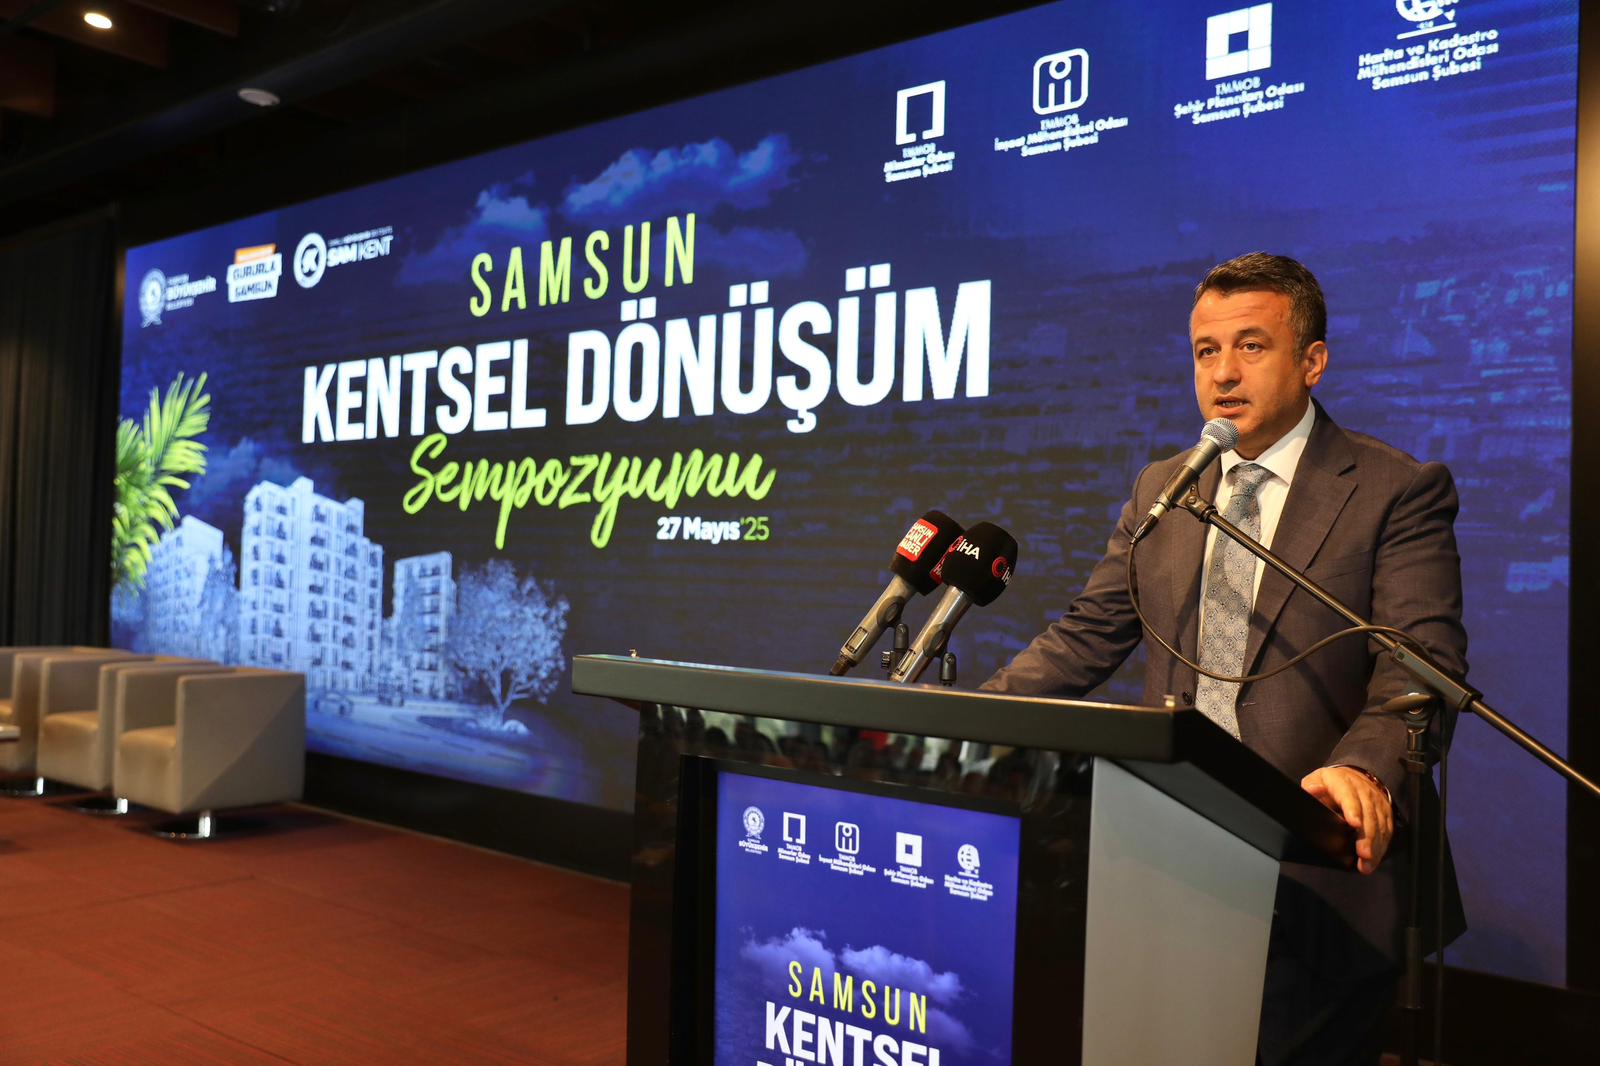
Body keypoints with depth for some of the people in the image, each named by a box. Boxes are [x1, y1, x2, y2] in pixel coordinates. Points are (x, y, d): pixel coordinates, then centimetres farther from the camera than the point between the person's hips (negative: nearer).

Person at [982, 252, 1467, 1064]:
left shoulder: (1397, 491, -4)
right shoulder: (1160, 490, 11)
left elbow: (1424, 662, -15)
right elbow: (1084, 640, 9)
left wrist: (1360, 768, -35)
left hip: (1320, 882, -4)